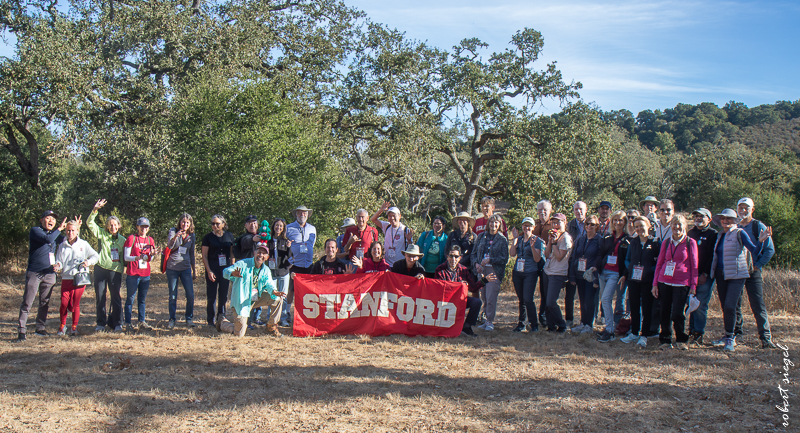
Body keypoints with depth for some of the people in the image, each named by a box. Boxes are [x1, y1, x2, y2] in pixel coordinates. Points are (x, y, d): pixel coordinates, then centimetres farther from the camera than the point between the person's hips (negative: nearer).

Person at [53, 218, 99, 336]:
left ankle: (74, 327, 15)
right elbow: (59, 260, 10)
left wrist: (88, 262, -9)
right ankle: (62, 325, 15)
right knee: (64, 303, -6)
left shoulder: (83, 244, 5)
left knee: (76, 304, 0)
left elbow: (96, 256, 8)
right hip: (66, 278, 2)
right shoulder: (62, 246, 11)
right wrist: (58, 265, -12)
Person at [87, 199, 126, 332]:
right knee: (100, 297, 5)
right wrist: (95, 210, -15)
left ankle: (117, 323, 10)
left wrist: (122, 270, 4)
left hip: (115, 270, 0)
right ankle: (101, 323, 15)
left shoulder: (122, 240, 12)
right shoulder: (102, 234, 7)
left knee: (116, 297, 0)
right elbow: (90, 223, -3)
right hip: (100, 268, 0)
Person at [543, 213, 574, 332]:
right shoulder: (553, 236, 13)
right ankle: (551, 325, 18)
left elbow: (559, 257, -18)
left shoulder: (566, 238, -11)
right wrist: (550, 241, -6)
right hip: (547, 272, 7)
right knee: (548, 302, 8)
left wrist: (554, 242, -18)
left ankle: (562, 326, 7)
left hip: (558, 274, -7)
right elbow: (547, 254, 5)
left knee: (551, 302, -9)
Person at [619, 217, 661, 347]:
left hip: (647, 280, -4)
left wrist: (651, 270, -15)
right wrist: (625, 274, 9)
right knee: (634, 306, 10)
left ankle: (644, 336, 9)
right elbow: (627, 259, 18)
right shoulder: (633, 242, 10)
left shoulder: (655, 243, -5)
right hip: (633, 279, 5)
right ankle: (634, 333, 22)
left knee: (646, 307, 2)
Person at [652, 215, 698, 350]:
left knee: (677, 314, -7)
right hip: (664, 282, 3)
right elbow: (659, 263, 13)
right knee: (665, 313, 3)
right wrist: (655, 283, 7)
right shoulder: (666, 243, 10)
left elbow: (694, 265, 2)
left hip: (682, 283, -3)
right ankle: (666, 340, 17)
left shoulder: (690, 243, 1)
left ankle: (681, 340, 15)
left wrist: (693, 285, -3)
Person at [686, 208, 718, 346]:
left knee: (701, 306, -6)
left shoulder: (713, 234, 0)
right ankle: (692, 332, 10)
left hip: (705, 276, -5)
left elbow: (713, 256, -6)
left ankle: (698, 335, -1)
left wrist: (705, 274, -12)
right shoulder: (691, 233, 17)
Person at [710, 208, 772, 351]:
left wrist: (761, 241, -25)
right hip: (721, 274, 6)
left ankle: (730, 338, -3)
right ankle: (728, 337, 20)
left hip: (736, 275, -6)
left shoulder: (740, 233, -3)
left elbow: (754, 251, -11)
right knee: (725, 307, 8)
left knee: (730, 306, -14)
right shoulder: (721, 236, 15)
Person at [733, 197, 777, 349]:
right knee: (734, 304, 7)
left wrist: (757, 266, -9)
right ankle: (735, 333, 19)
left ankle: (766, 338, -3)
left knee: (758, 305, -7)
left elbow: (770, 250, -2)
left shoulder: (759, 227, 0)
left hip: (752, 272, -4)